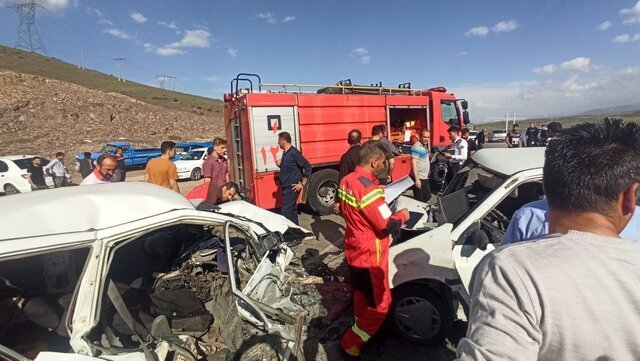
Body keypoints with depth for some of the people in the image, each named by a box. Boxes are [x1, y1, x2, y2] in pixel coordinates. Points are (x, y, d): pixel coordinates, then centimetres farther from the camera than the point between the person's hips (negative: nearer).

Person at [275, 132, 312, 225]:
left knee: (285, 212, -9)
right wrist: (280, 165, 3)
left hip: (292, 187, -9)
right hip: (287, 187, 9)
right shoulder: (285, 153, 11)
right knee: (292, 210, 16)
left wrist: (302, 184, -16)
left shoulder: (294, 152, -17)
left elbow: (308, 167, -19)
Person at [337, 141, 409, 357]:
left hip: (353, 251, 9)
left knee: (361, 295, 27)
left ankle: (362, 329, 46)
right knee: (380, 305, 11)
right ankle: (351, 343, 20)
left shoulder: (346, 181, 0)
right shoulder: (369, 189, -28)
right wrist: (402, 216, -5)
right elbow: (388, 226, -23)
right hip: (370, 256, -8)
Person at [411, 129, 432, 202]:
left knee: (427, 196, 19)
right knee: (419, 200, 0)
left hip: (425, 177, 9)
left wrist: (427, 175, 18)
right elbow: (413, 164, -21)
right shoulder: (416, 147, -17)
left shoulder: (426, 145, 10)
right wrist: (417, 179, -24)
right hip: (419, 178, -9)